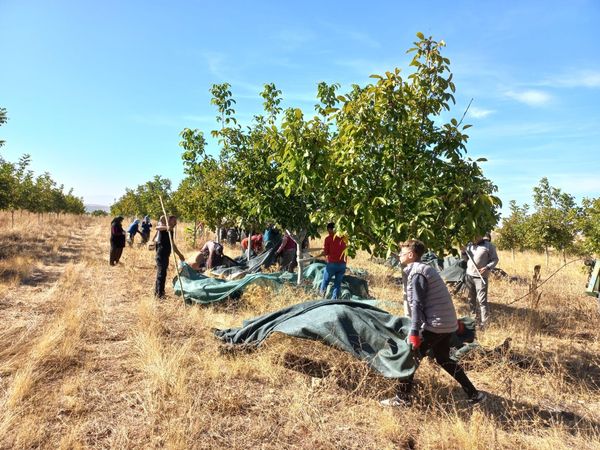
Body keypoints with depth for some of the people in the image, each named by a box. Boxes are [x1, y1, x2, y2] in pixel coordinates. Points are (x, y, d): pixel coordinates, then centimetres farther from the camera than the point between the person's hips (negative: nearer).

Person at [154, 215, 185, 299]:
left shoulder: (171, 231, 17)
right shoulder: (163, 227, -6)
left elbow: (173, 245, 25)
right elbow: (157, 227, -32)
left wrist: (180, 255, 27)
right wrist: (166, 227, -51)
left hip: (166, 255, 9)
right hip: (161, 254, -9)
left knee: (161, 273, 16)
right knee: (161, 273, -9)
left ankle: (157, 292, 27)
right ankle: (159, 293, -5)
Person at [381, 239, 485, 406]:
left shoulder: (416, 273, -14)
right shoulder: (425, 268, 15)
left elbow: (417, 305, -20)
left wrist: (414, 333, -21)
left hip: (436, 325, -10)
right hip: (448, 323, 10)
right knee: (443, 359, 25)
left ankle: (402, 398, 10)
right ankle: (473, 393, 28)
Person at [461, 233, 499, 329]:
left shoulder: (489, 246, -5)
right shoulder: (469, 245, 10)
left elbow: (495, 259, -3)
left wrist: (487, 267, -19)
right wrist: (463, 252, -2)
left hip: (481, 277, -6)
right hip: (469, 275, 6)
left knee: (482, 300, -9)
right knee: (471, 299, 13)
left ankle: (485, 323, -3)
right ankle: (474, 318, 27)